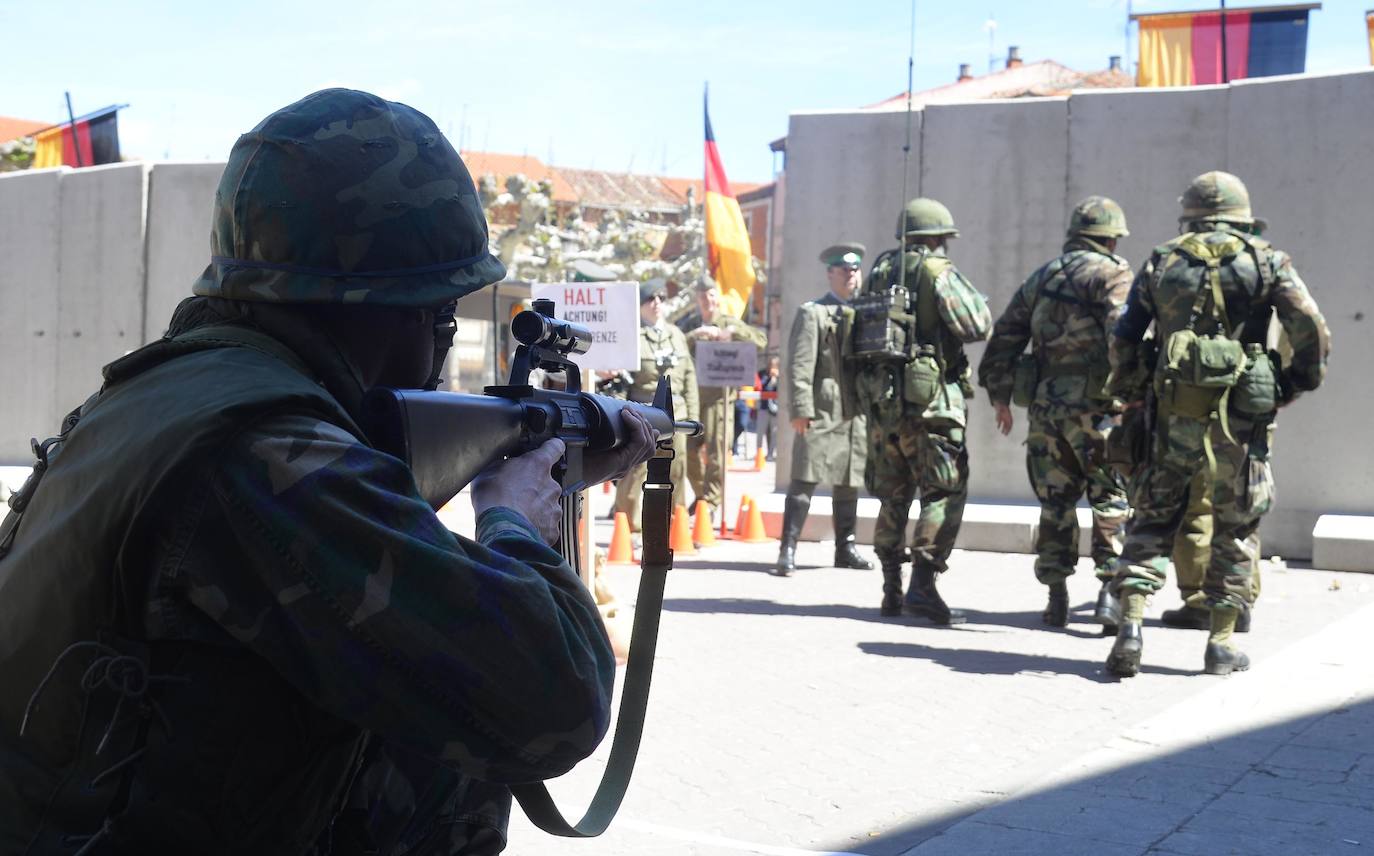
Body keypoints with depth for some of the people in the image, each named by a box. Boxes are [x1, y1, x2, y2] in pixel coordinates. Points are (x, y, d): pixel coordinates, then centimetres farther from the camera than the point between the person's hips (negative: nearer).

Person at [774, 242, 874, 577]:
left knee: (848, 482, 12)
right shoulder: (812, 313, 1)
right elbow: (799, 366, -7)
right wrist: (801, 409, -15)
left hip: (857, 412, 6)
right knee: (804, 481, -8)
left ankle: (845, 548, 21)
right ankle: (788, 551, -8)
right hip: (822, 412, -6)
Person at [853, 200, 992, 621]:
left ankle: (891, 592, 15)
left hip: (880, 397, 6)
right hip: (929, 397, -6)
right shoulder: (938, 272, -6)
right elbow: (976, 326, -11)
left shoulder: (878, 272, 14)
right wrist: (979, 300, 8)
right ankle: (923, 584, -12)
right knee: (946, 491, -2)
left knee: (893, 495, 14)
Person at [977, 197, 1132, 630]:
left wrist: (999, 396, 24)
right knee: (1113, 499, 3)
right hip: (1095, 404, -5)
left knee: (1055, 504, 12)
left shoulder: (1040, 278, 17)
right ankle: (1111, 588, -6)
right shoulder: (1111, 273, -2)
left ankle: (1056, 597, 13)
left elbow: (1003, 338, 18)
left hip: (1045, 405, 5)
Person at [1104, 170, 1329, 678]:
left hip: (1174, 413, 1)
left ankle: (1131, 625, -3)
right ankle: (1221, 644, 14)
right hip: (1239, 416, -1)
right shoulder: (1266, 262, 3)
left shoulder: (1161, 263, 8)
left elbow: (1123, 340, 7)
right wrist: (1297, 384, 8)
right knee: (1234, 530, 11)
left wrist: (1131, 393, 19)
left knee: (1152, 521, 11)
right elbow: (1313, 332, -5)